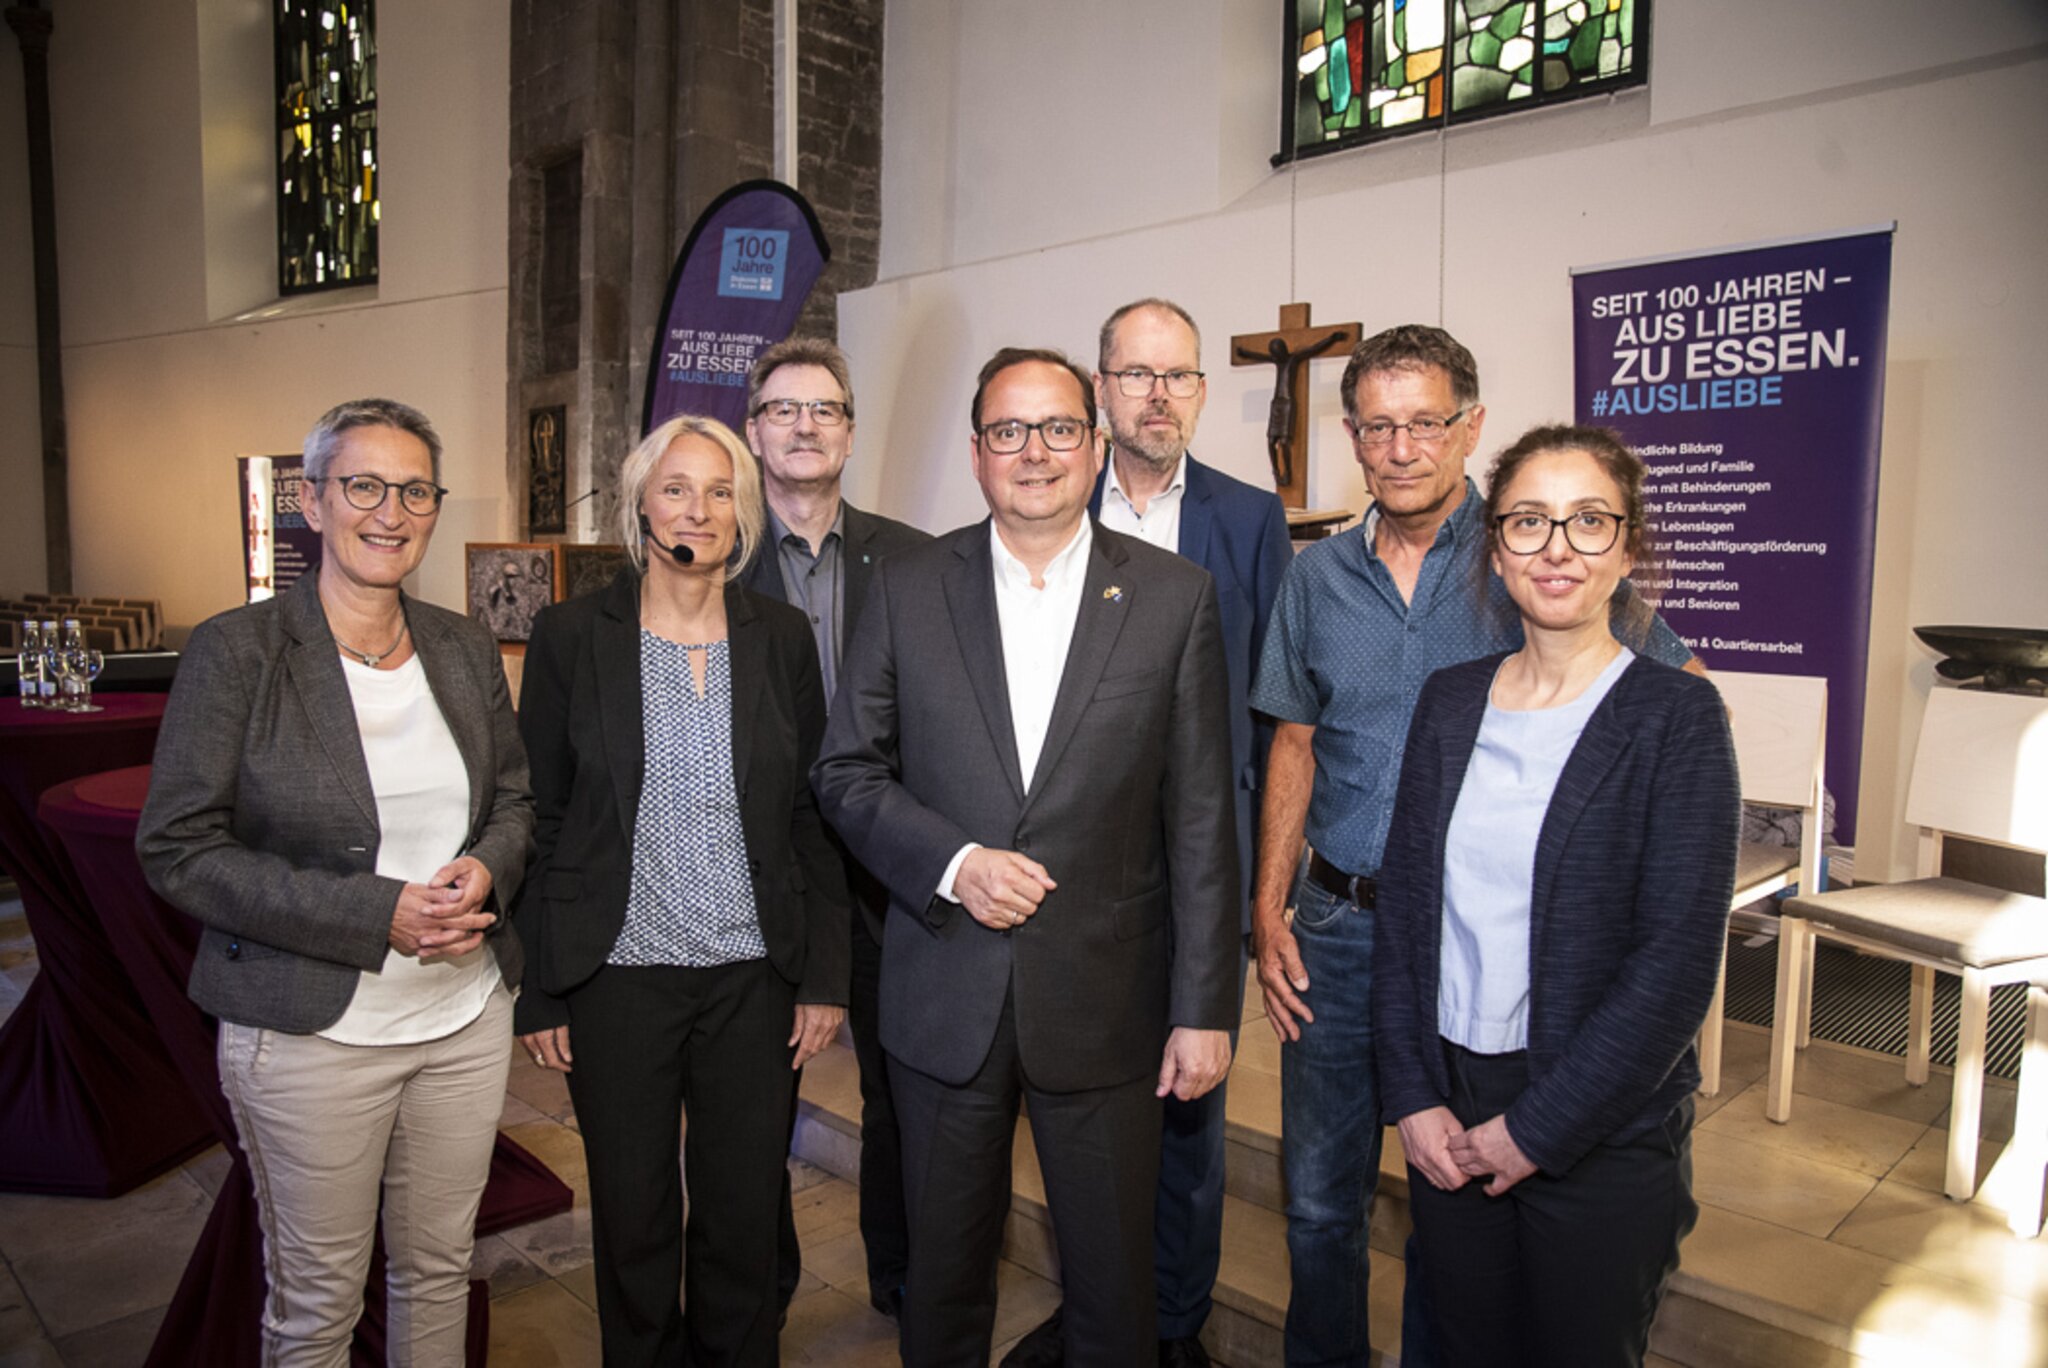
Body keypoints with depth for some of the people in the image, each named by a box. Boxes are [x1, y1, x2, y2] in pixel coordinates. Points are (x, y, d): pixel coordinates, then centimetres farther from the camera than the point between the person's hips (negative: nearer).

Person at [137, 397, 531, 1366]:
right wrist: (376, 914, -21)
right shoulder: (235, 651, -10)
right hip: (311, 1032, -4)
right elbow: (177, 849, -12)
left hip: (467, 1017, 4)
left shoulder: (465, 650, 4)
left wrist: (485, 869, -11)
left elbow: (514, 799, 13)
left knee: (439, 1266, 19)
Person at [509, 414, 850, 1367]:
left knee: (745, 1209, 14)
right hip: (615, 977, -1)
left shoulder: (782, 637, 1)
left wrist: (825, 974, 1)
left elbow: (812, 816, 4)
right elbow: (538, 818, -1)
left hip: (753, 977, 1)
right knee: (632, 1215, 14)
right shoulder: (571, 635, -4)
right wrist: (536, 991, -2)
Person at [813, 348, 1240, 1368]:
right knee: (943, 1272, 20)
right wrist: (952, 862, -15)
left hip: (1105, 1003, -1)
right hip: (944, 998, 1)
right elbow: (846, 772, 2)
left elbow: (1200, 822, -3)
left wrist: (1203, 1009, -5)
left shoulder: (1174, 597, -3)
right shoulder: (907, 588, 0)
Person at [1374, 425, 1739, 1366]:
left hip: (1602, 1137, -3)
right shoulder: (1449, 700, 3)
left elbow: (1677, 962, -14)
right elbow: (1404, 904, 4)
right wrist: (1413, 1097, -3)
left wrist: (1536, 1129, -13)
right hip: (1448, 1120, 4)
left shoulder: (1675, 714, -10)